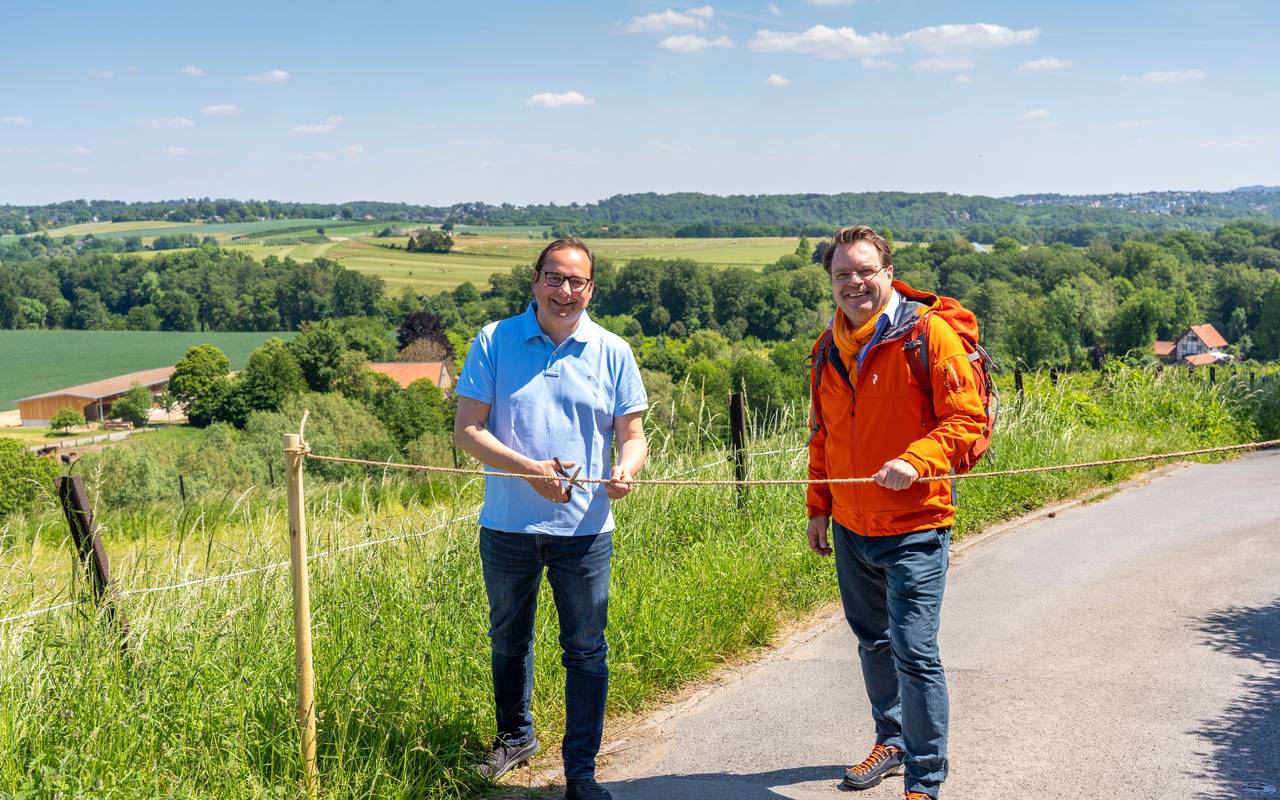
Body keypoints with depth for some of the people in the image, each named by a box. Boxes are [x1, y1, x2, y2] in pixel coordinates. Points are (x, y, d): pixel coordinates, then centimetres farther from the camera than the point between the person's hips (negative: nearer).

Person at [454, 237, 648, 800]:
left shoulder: (613, 352, 2)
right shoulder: (494, 342, -2)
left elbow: (632, 435, 4)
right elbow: (467, 429, -6)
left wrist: (627, 468, -20)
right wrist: (529, 469, -19)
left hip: (584, 529, 0)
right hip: (507, 525, 0)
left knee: (586, 650, 3)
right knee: (508, 640, 18)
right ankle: (515, 737, 41)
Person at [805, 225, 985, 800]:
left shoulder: (927, 332, -10)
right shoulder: (829, 348, 10)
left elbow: (967, 418, -12)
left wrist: (916, 462, -26)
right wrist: (818, 509, 19)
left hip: (914, 527, -7)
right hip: (849, 528, 7)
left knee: (914, 651, -10)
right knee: (872, 641, 20)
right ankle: (892, 741, 40)